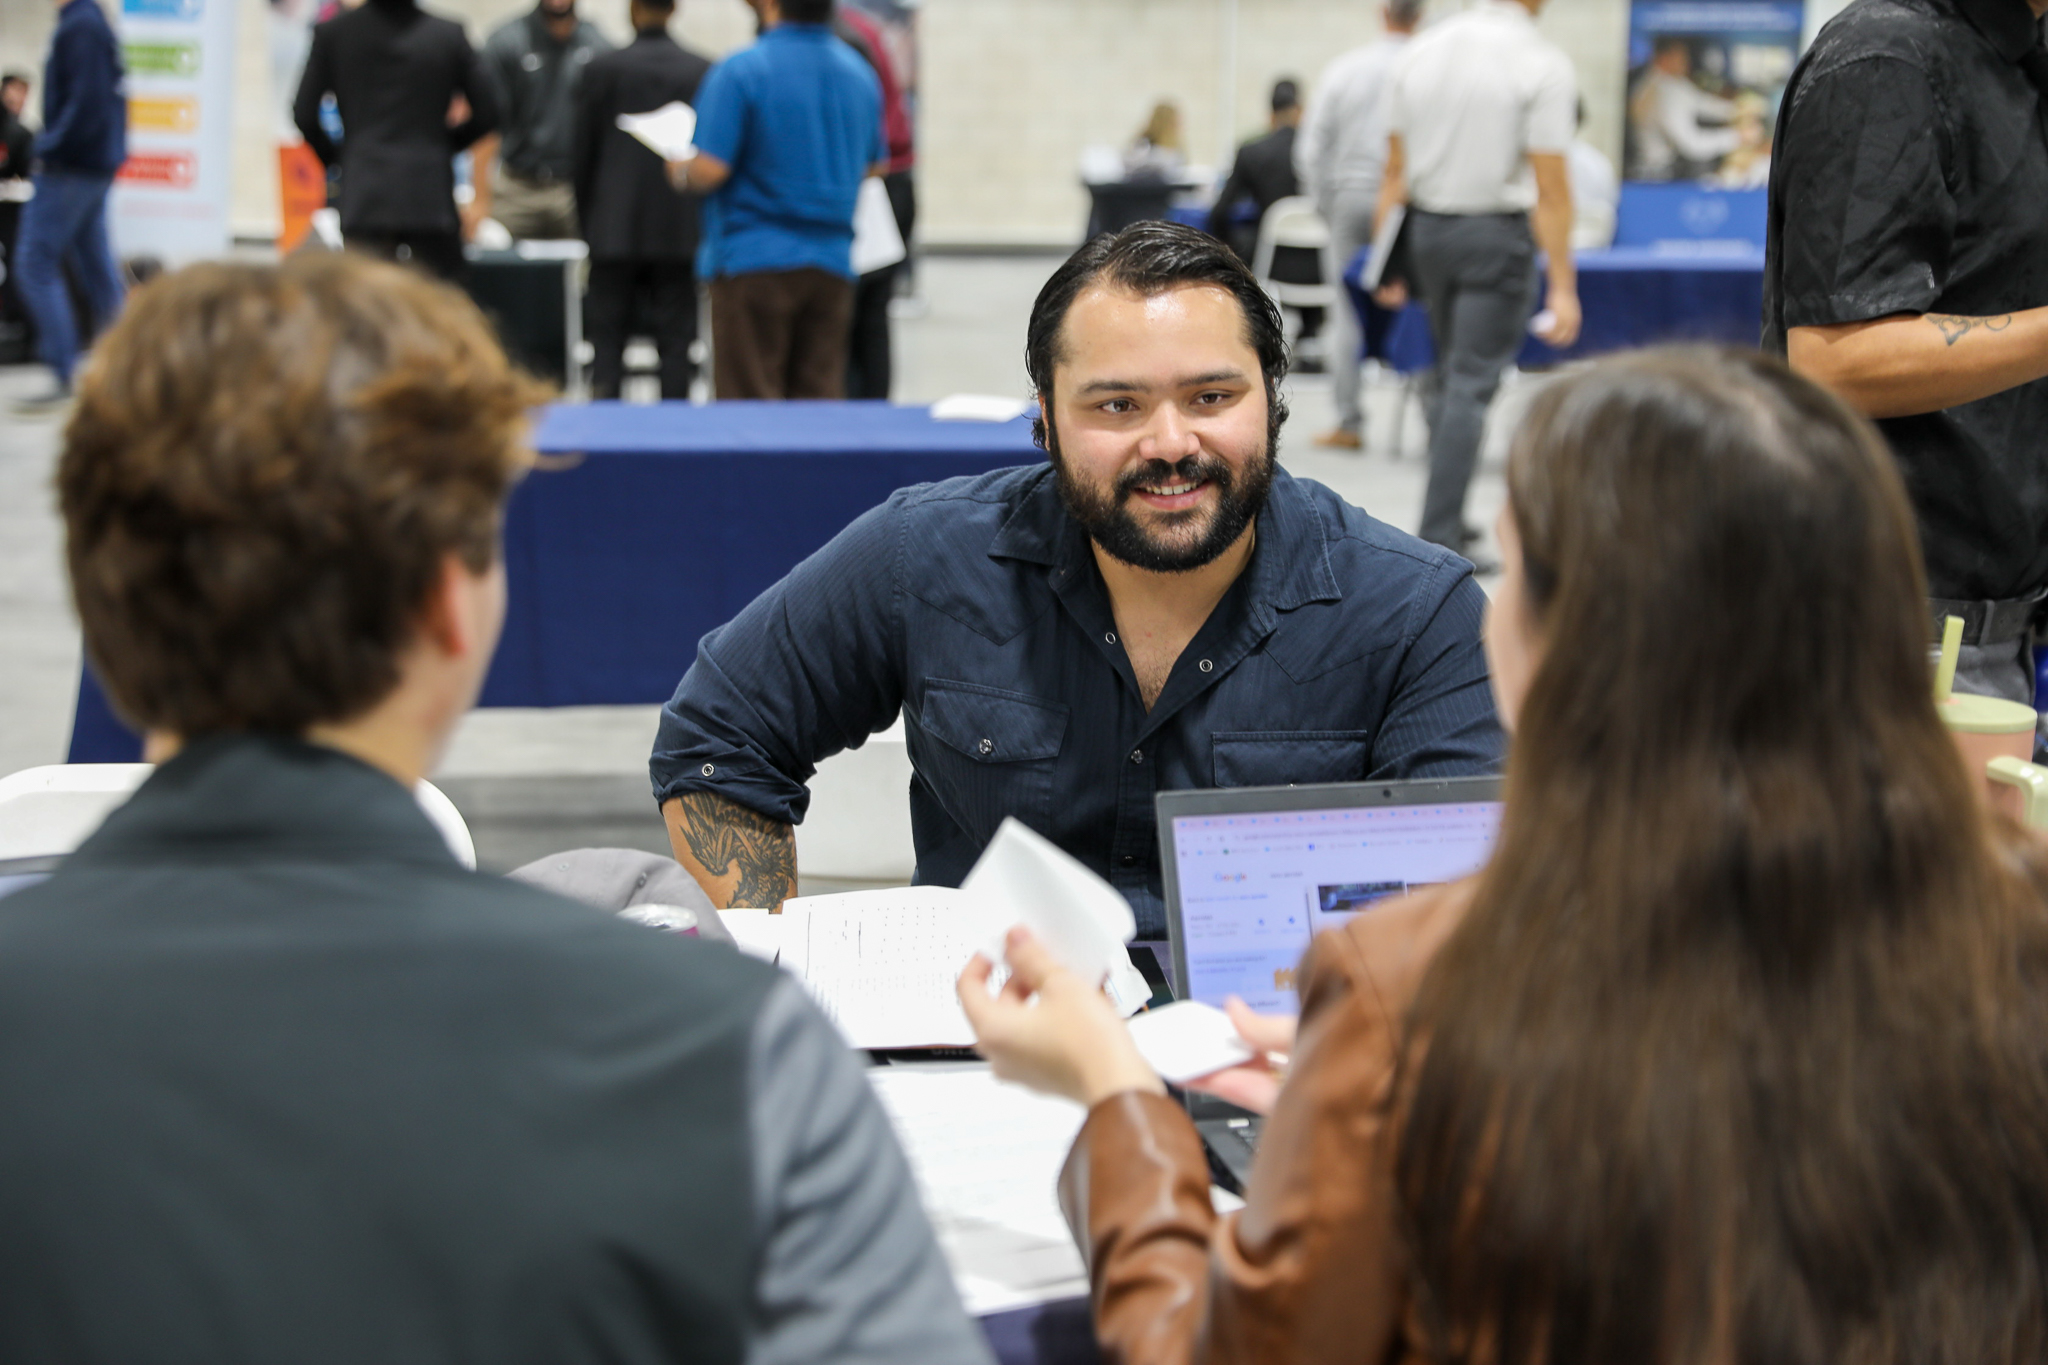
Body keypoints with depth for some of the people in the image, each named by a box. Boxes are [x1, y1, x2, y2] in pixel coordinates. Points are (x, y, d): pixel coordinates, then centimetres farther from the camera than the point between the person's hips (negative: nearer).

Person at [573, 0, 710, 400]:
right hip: (680, 231, 1)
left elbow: (583, 152, 1)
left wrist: (587, 219, 14)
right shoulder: (703, 72, -2)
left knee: (607, 340, 4)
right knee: (675, 342, 4)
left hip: (614, 231, -1)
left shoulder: (602, 68, -4)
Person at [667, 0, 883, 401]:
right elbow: (872, 166, 17)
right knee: (821, 400, 7)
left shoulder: (742, 71, -12)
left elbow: (710, 170, -15)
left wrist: (681, 172, 5)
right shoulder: (861, 74, 7)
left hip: (753, 263, -5)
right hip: (833, 261, 5)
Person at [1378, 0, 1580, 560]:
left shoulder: (1421, 51, 4)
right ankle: (1439, 537, -5)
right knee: (1471, 386, -2)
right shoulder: (1543, 63, -12)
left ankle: (1448, 520, 23)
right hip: (1496, 233, -5)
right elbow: (1550, 188, -14)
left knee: (1447, 372, 20)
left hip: (1426, 226, 5)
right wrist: (1562, 287, -12)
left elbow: (1395, 170, 7)